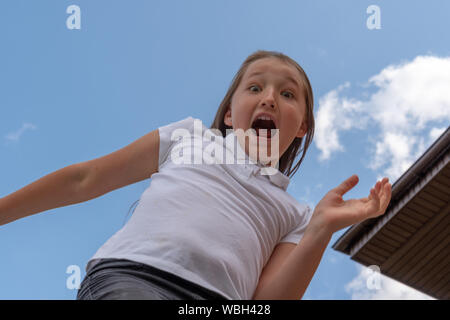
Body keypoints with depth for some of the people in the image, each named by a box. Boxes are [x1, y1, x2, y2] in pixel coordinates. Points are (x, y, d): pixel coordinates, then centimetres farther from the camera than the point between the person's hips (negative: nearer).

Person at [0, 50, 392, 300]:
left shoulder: (294, 215, 26)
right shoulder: (191, 135, 27)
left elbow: (266, 301, 9)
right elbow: (85, 179, 27)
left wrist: (323, 228, 1)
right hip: (129, 276, -2)